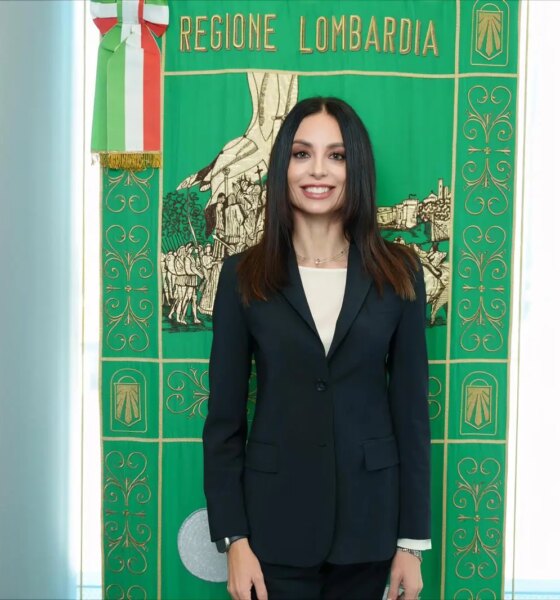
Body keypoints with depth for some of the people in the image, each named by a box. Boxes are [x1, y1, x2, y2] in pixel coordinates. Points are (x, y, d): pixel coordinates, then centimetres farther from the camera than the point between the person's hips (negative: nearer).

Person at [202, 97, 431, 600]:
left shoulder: (398, 272, -2)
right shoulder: (244, 275, -3)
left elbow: (412, 410, 0)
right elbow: (224, 418, -2)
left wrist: (413, 540, 0)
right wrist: (233, 539, -6)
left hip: (368, 516, 1)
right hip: (276, 515, -1)